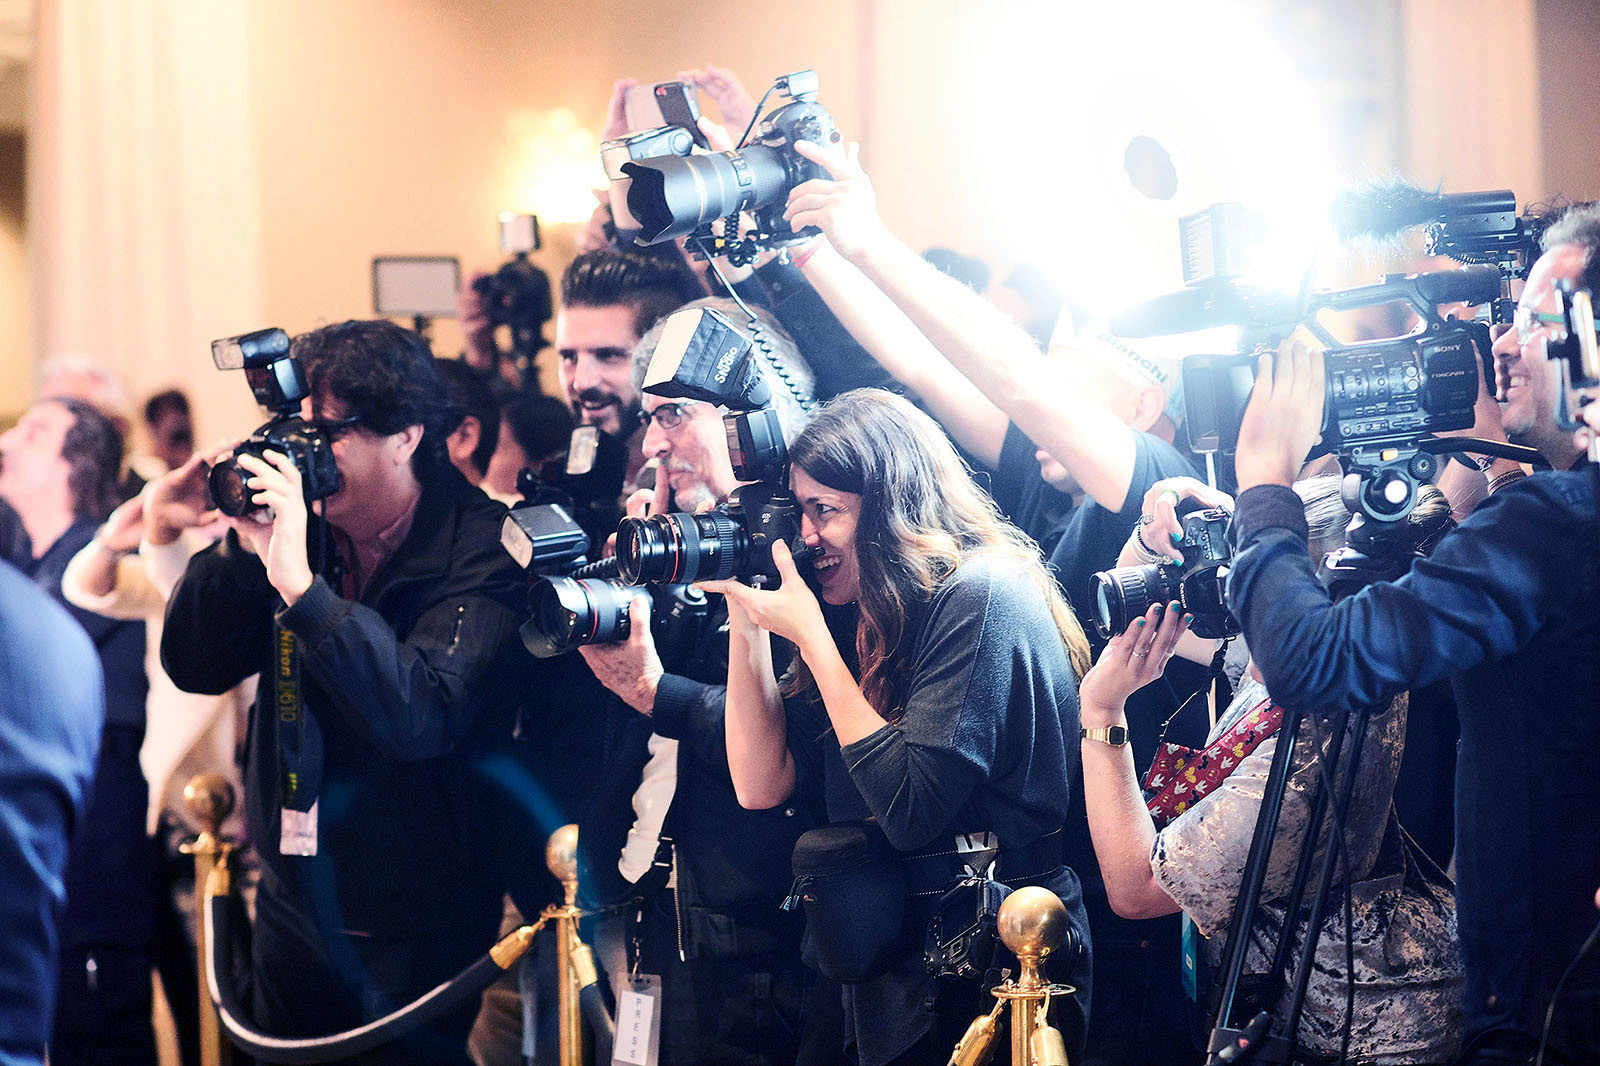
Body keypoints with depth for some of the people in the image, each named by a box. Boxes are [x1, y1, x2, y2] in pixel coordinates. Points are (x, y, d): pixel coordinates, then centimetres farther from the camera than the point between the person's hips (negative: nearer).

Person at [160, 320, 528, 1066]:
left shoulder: (479, 552, -17)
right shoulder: (297, 519, 0)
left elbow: (422, 716, -31)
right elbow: (194, 667, 0)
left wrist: (301, 585, -35)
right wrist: (240, 549, -16)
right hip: (291, 903, 6)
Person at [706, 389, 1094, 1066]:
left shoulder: (980, 596, -14)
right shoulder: (860, 620, 8)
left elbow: (913, 813, -22)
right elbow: (763, 785, 3)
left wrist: (810, 635, -17)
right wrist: (747, 615, 0)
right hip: (887, 974, 8)